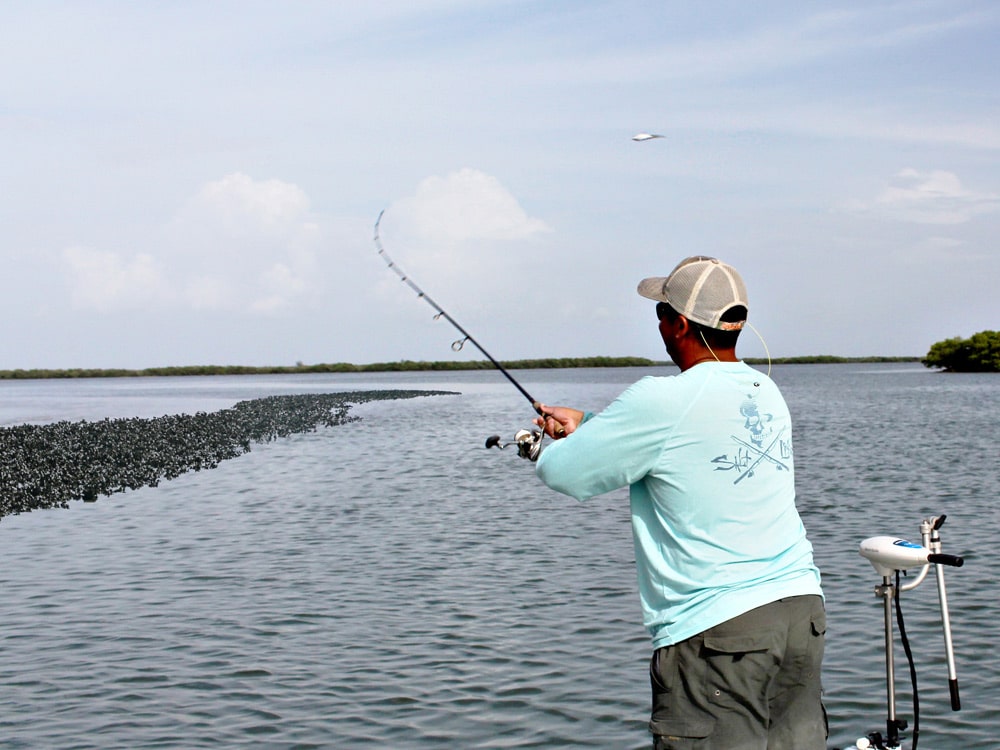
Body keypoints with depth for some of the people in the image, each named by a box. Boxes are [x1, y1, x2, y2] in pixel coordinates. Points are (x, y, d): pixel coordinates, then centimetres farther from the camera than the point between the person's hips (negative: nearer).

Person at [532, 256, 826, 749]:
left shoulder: (664, 401, -12)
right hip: (802, 612, 8)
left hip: (715, 632, -7)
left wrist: (566, 438, 19)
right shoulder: (767, 394, 12)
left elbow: (562, 472, -3)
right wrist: (586, 423, 31)